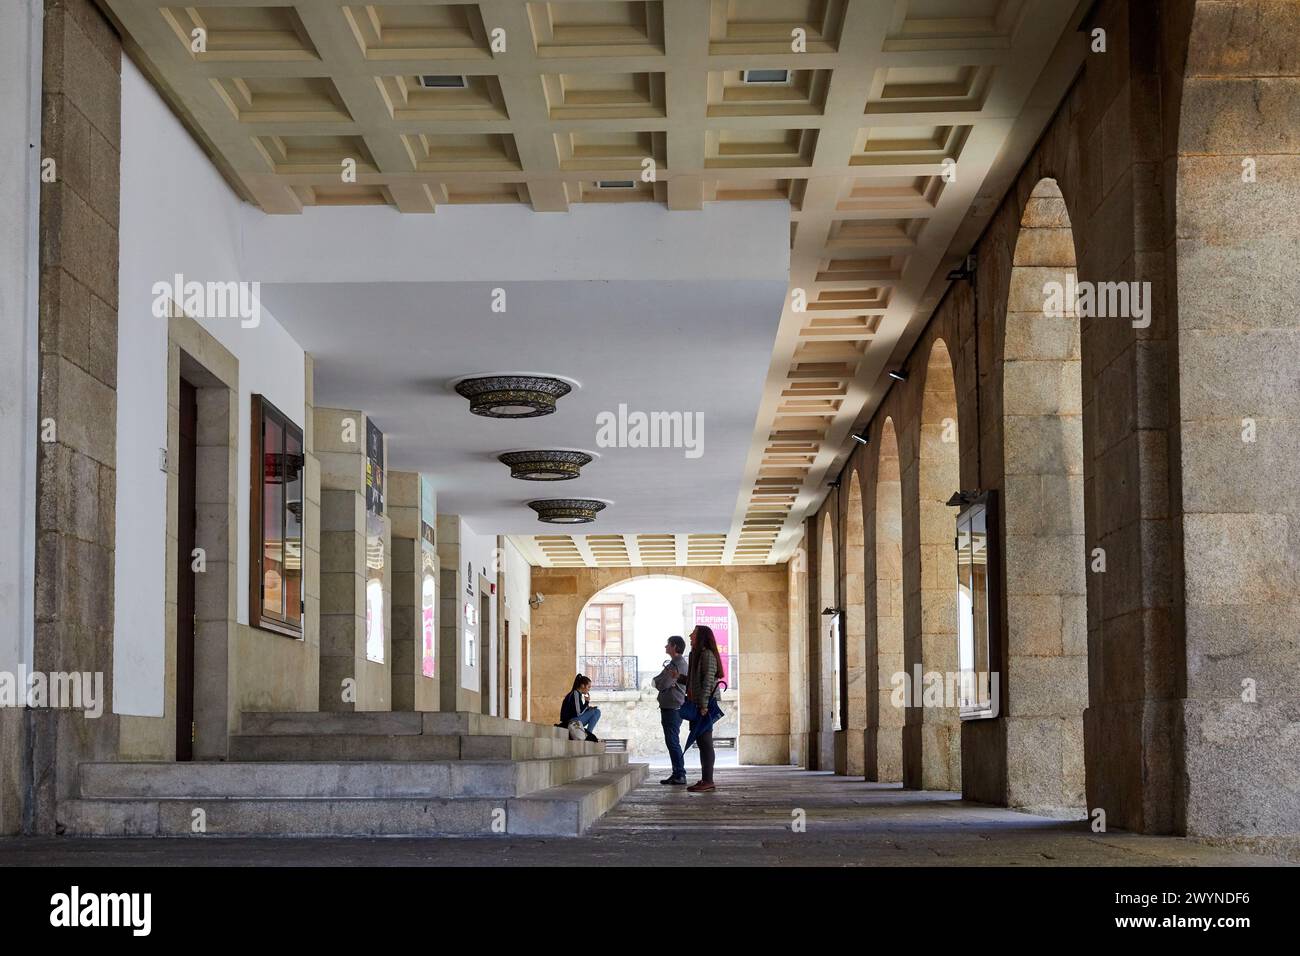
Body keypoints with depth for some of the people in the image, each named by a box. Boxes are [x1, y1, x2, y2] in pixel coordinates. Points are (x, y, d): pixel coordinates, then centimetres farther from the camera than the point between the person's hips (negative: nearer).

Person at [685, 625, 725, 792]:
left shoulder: (708, 655, -12)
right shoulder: (697, 654, 19)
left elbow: (708, 680, -19)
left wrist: (704, 704, -23)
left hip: (707, 704, -10)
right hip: (699, 705, 10)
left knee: (705, 742, -10)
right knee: (702, 741, 12)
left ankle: (708, 781, -11)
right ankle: (705, 779, 16)